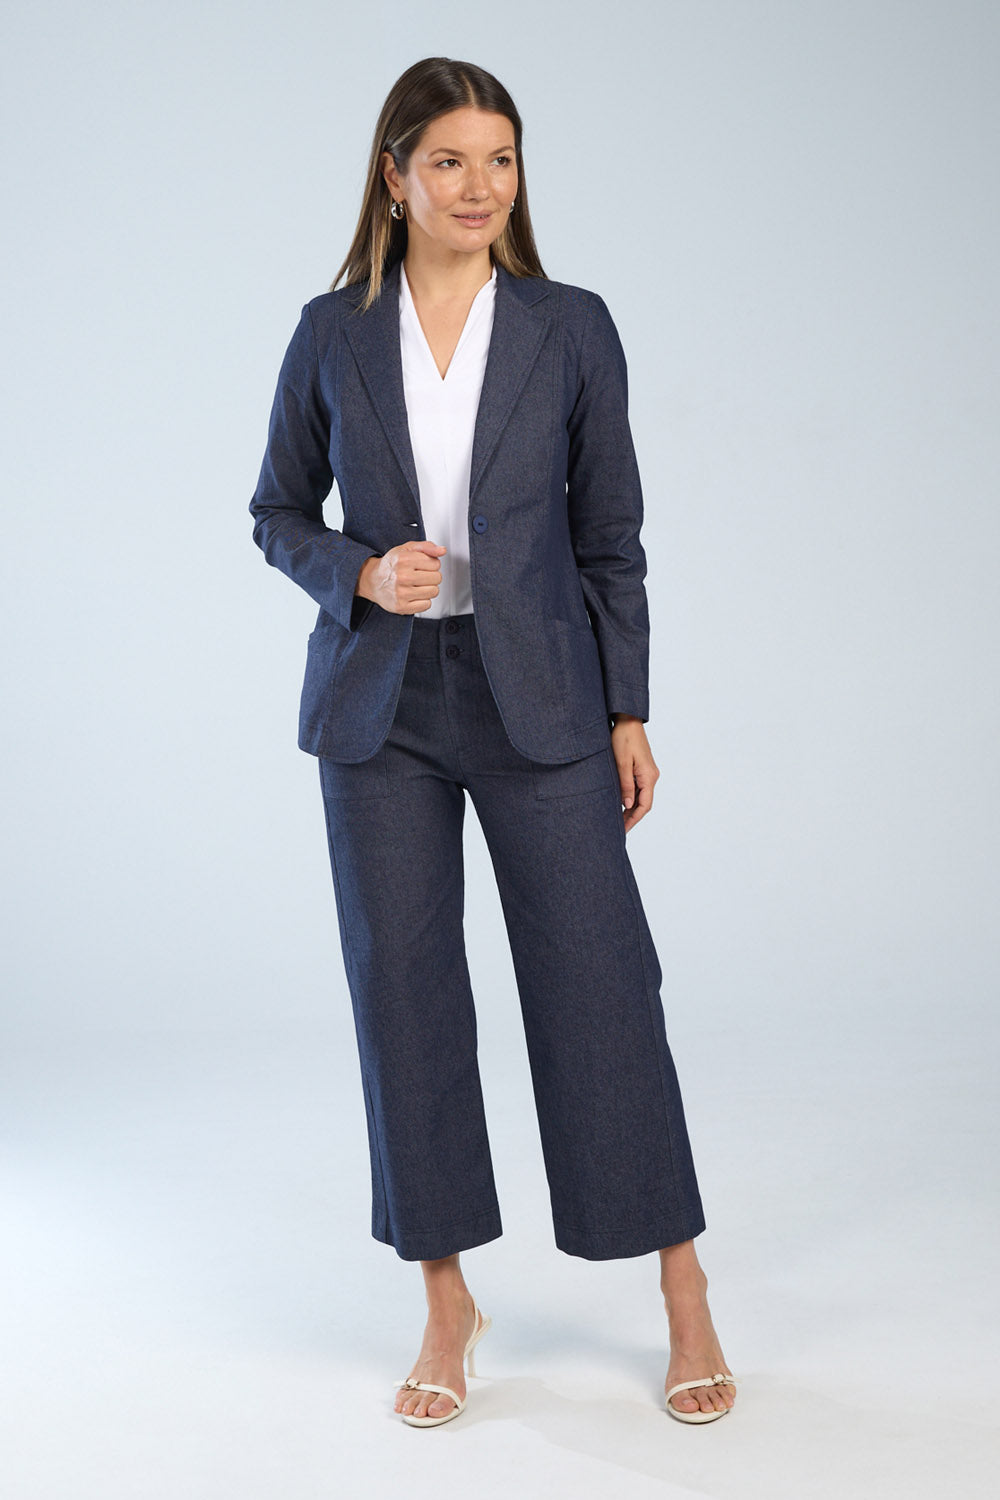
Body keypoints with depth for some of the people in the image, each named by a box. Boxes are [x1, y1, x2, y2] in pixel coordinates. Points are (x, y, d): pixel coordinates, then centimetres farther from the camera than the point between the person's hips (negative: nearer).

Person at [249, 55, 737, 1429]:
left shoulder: (572, 329, 1)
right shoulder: (332, 335, 4)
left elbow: (611, 533, 4)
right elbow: (278, 511, 11)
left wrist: (628, 712, 1)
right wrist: (359, 573, -10)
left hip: (537, 696, -1)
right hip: (381, 700, 2)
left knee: (597, 977, -1)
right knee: (403, 987, 4)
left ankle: (685, 1298, 14)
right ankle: (447, 1304, 19)